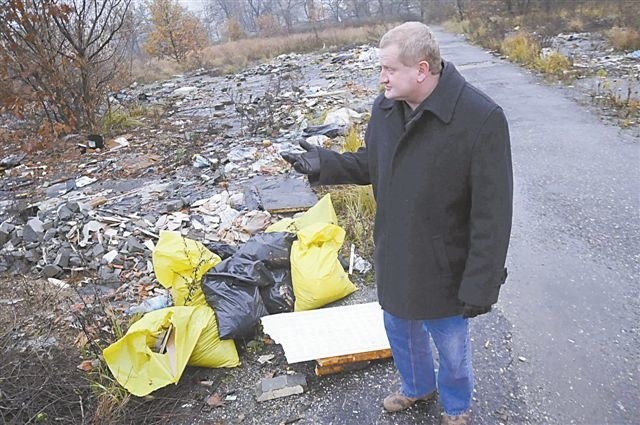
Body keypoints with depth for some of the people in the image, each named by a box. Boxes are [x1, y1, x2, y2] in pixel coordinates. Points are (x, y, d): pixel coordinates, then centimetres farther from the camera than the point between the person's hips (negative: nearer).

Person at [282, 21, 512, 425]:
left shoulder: (481, 118, -26)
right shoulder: (385, 107, -5)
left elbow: (492, 214, -23)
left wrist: (480, 284, -21)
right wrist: (325, 164, -6)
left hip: (444, 266, -6)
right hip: (394, 256, 6)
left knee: (451, 346, 17)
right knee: (400, 328, 27)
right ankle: (418, 386, 57)